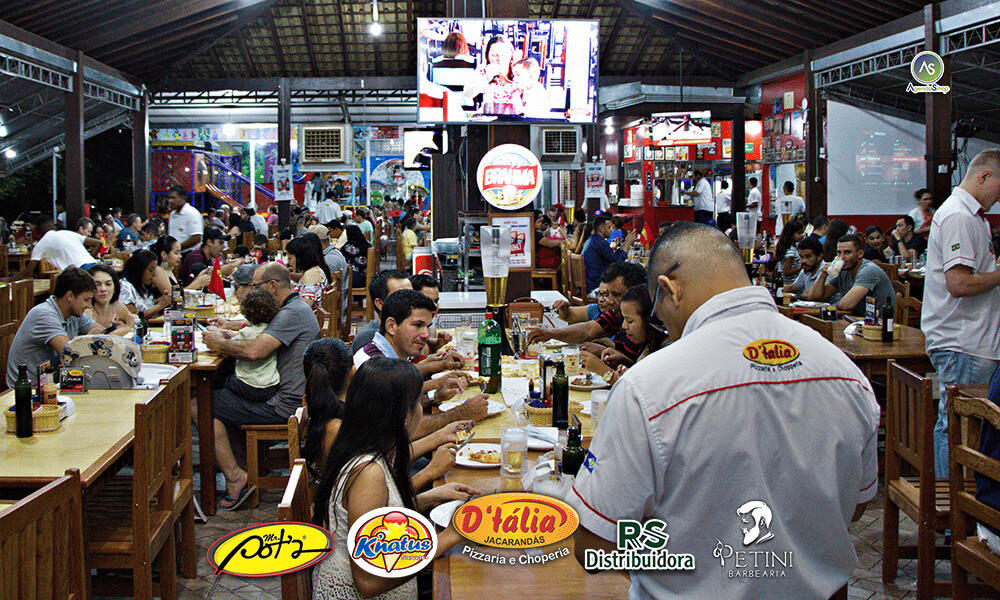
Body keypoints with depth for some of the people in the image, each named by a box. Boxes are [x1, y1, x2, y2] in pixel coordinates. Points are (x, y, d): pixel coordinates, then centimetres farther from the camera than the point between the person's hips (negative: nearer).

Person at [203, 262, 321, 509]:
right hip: (286, 397, 11)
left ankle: (235, 477, -10)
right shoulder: (297, 308, 16)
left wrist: (219, 343, -13)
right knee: (223, 387, 24)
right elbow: (263, 340, 20)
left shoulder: (292, 313, -18)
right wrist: (227, 335, 6)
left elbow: (255, 351, -29)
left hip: (282, 406, -11)